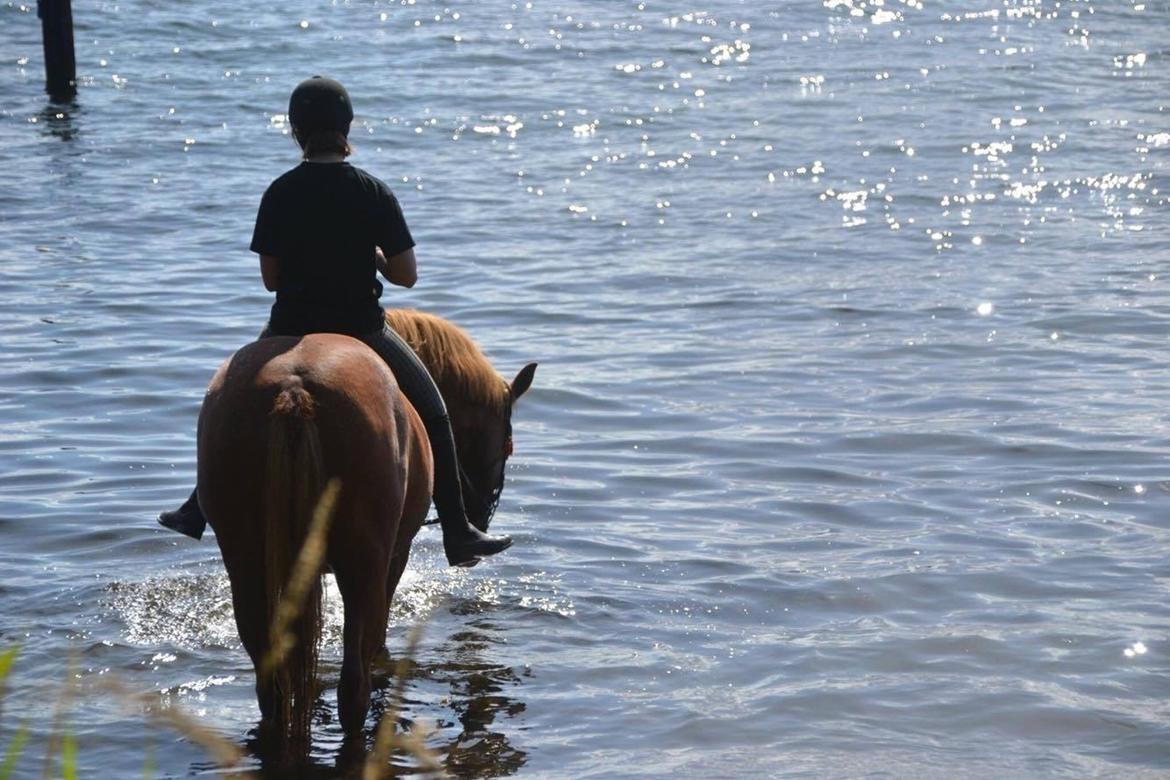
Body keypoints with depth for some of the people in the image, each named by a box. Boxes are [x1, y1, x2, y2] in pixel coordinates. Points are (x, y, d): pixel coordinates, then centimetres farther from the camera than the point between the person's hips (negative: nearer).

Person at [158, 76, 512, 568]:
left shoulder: (279, 195, -6)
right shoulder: (373, 194, -10)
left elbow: (269, 277, 0)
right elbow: (406, 274, -8)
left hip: (290, 330, 2)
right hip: (361, 330, -2)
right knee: (431, 414, 13)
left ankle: (197, 511, 33)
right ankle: (458, 535, 12)